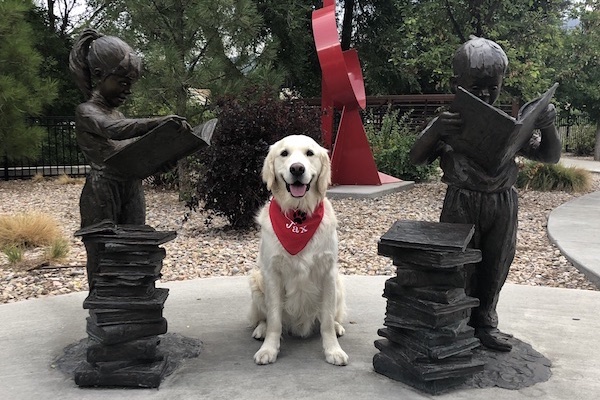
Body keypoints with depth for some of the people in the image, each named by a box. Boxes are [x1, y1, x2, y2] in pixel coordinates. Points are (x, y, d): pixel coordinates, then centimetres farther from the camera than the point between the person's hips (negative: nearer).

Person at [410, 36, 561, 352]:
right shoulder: (449, 125, -2)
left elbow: (549, 156, 7)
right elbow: (416, 158, -8)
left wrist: (547, 126, -13)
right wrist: (434, 132, -27)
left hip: (502, 205, 3)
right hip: (461, 204, -3)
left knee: (495, 267, 12)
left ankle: (485, 321, 28)